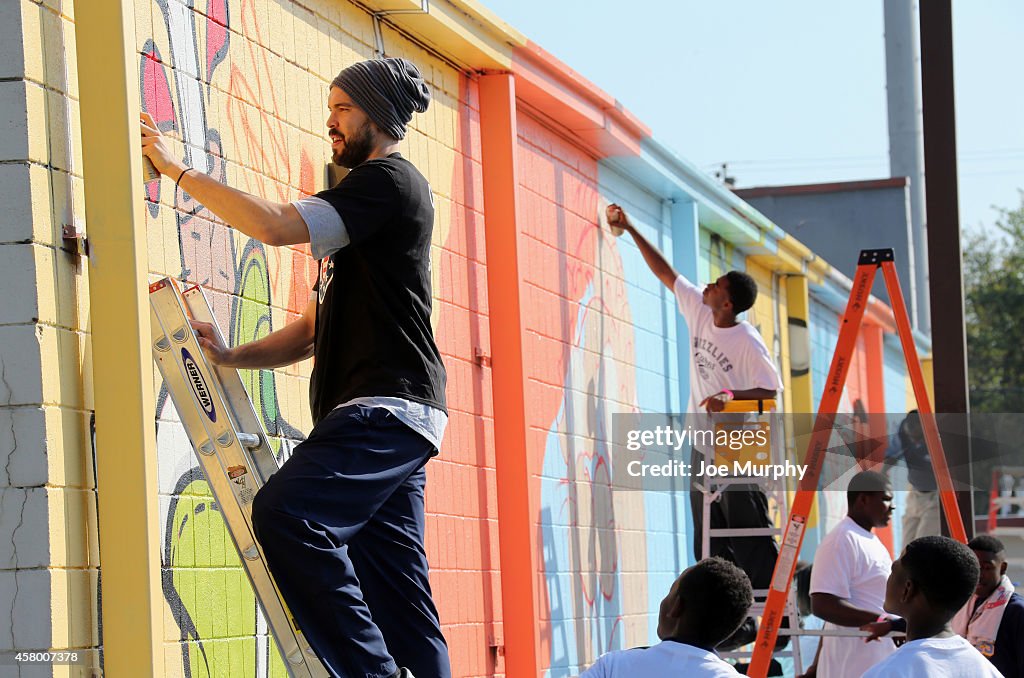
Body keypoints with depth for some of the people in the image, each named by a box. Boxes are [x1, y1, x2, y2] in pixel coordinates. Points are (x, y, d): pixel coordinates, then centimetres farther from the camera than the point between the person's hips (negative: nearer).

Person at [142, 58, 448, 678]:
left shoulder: (390, 180, -3)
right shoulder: (366, 198, 29)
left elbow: (276, 225, -15)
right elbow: (317, 330, 26)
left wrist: (179, 170, -6)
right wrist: (231, 356, 10)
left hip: (389, 409, -10)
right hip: (388, 419, 10)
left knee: (287, 515, -26)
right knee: (395, 588, 3)